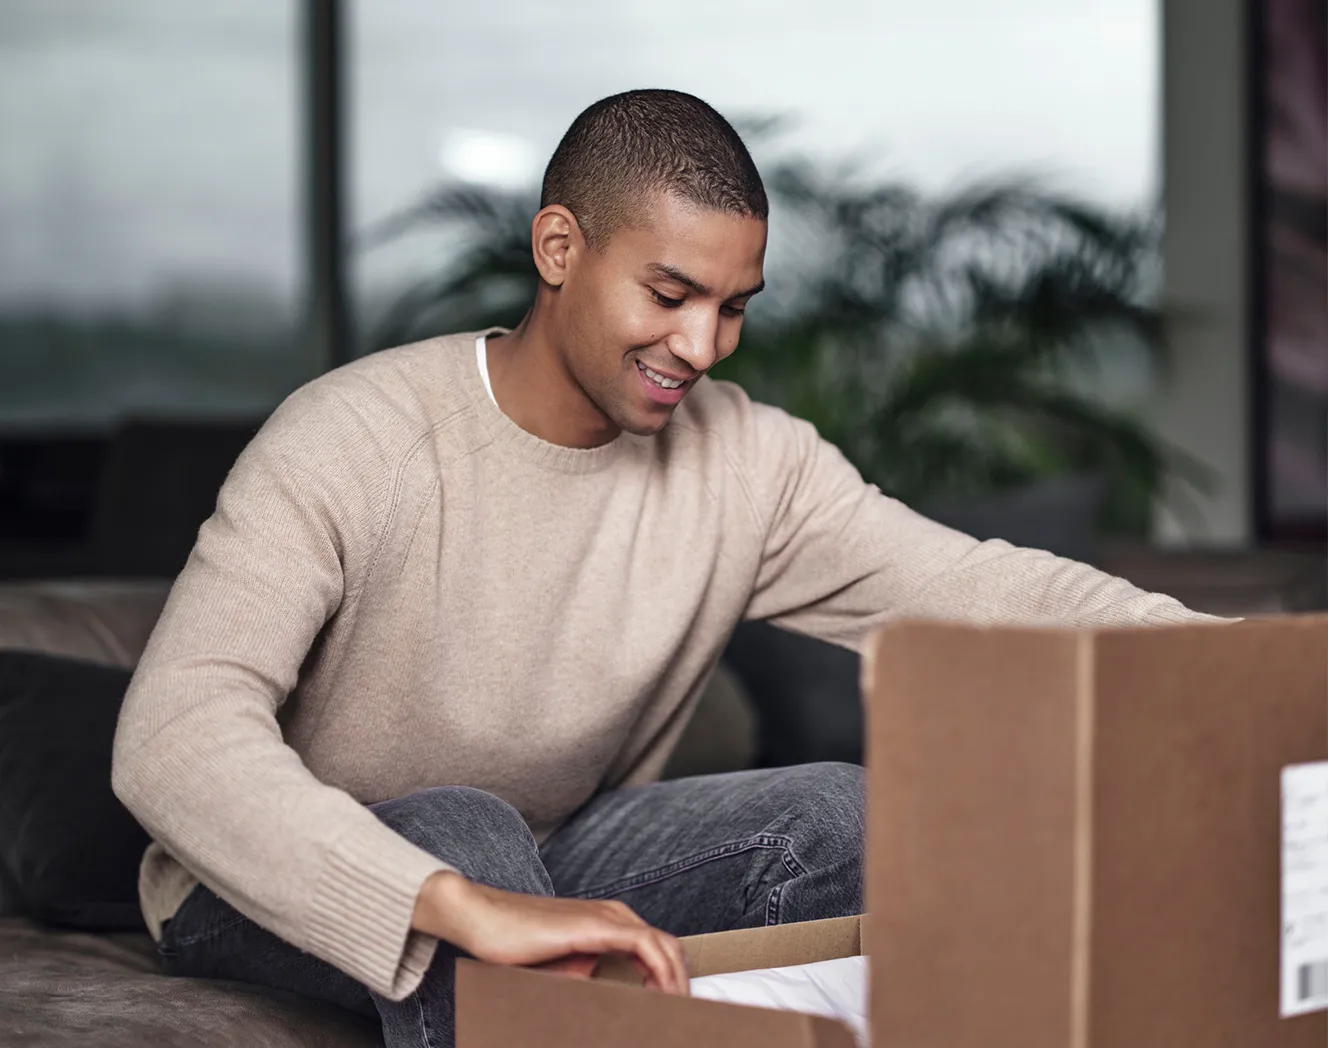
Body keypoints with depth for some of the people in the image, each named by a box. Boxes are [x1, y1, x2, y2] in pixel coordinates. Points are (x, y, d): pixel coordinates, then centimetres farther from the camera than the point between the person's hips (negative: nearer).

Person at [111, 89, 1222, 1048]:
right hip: (275, 894, -4)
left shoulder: (750, 463, -9)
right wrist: (472, 910, -52)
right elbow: (172, 738, -38)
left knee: (839, 816, -17)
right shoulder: (352, 444, -25)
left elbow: (984, 588, -17)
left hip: (542, 866, 5)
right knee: (461, 825, -36)